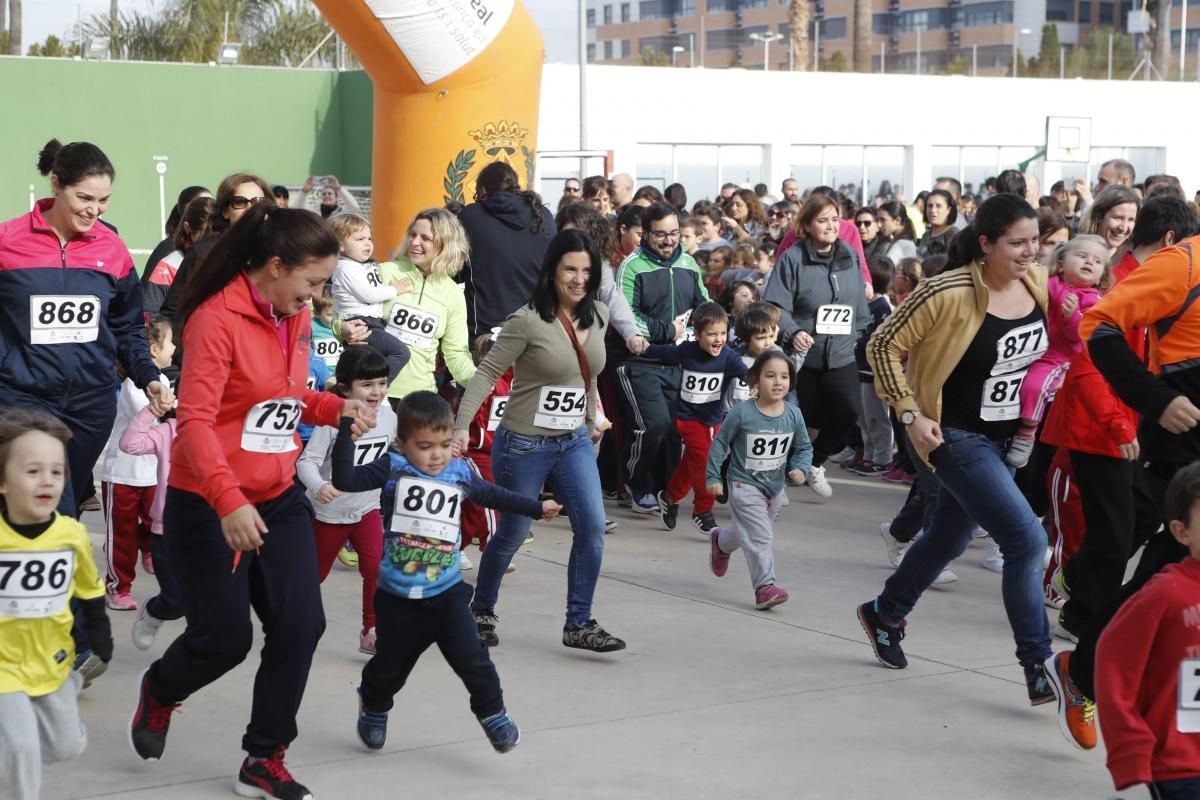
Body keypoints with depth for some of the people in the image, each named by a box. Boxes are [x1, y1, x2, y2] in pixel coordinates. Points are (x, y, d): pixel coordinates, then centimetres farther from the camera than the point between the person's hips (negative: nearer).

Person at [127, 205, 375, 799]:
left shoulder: (296, 317, 5)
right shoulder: (217, 320, -20)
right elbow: (195, 421, -25)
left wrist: (335, 407, 0)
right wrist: (228, 500, -35)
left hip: (279, 498, 7)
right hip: (207, 505, -7)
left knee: (301, 625, 0)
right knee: (225, 637, 2)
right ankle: (158, 693, 37)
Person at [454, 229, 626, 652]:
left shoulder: (598, 316, 2)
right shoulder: (527, 321, -16)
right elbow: (487, 372, -17)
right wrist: (461, 426, -24)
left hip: (574, 441, 5)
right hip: (525, 444, -5)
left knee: (592, 527, -8)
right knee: (512, 534, 8)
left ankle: (579, 624, 2)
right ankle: (481, 610, 32)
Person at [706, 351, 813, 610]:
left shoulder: (793, 415, -8)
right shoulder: (742, 413, -19)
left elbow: (804, 448, 6)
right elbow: (720, 443, -7)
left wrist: (800, 468, -13)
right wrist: (713, 477, -6)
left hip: (774, 487, 6)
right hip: (745, 484, -5)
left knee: (748, 533, 24)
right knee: (759, 535, -16)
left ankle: (720, 542, 54)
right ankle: (765, 586, -12)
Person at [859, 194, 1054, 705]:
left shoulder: (1036, 285, -4)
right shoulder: (949, 293, -22)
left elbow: (1047, 344, 18)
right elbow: (884, 346, -13)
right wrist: (910, 414, -17)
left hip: (1008, 435, 7)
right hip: (957, 436, -7)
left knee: (949, 538, 21)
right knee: (1026, 539, -15)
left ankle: (885, 615, 45)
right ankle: (1038, 668, -7)